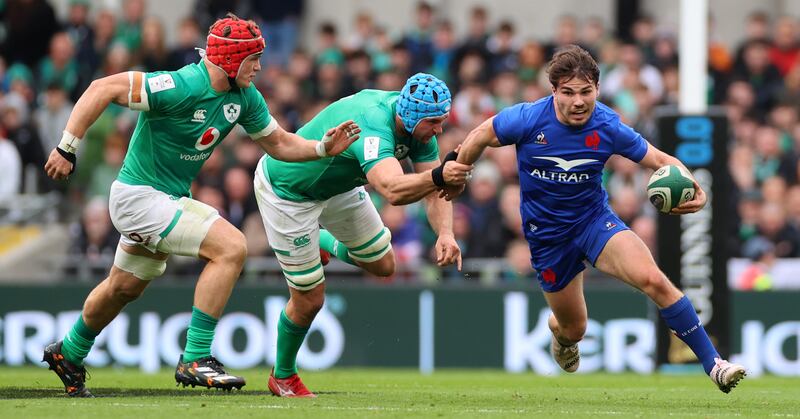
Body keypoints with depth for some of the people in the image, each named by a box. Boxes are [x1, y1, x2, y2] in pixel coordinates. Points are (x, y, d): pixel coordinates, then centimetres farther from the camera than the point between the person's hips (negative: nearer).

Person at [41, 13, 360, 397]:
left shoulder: (244, 97, -1)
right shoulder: (182, 88, -27)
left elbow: (278, 143, 11)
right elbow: (104, 88, -27)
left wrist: (323, 148, -7)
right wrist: (67, 148, -27)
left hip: (171, 199, 10)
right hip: (139, 197, -10)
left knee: (125, 287, 26)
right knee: (231, 247, -21)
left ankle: (69, 354, 49)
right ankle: (195, 360, -16)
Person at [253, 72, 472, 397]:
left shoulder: (419, 125, -16)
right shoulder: (373, 126, -42)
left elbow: (434, 191, -14)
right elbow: (392, 191, -58)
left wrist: (445, 233, -31)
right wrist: (437, 176, -73)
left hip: (336, 185, 8)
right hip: (285, 189, -8)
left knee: (384, 265, 12)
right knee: (309, 300, -1)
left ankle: (326, 245, 40)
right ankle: (282, 377, 24)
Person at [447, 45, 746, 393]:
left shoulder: (608, 127, -17)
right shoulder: (527, 119, -20)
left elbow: (660, 160, -9)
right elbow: (479, 138, -2)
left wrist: (693, 191, -28)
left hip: (594, 219, 0)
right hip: (546, 232, 0)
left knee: (654, 280, -26)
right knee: (574, 329, 11)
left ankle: (712, 364, -21)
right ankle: (559, 333, 53)